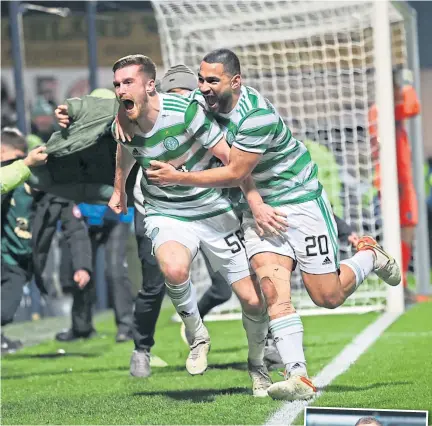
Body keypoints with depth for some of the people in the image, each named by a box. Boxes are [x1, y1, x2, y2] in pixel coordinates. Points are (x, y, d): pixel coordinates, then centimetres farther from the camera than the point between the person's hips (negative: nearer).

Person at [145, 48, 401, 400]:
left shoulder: (258, 115, -28)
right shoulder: (204, 102, -6)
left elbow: (235, 174, -23)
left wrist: (178, 178, -22)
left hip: (300, 202, -5)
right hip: (258, 208, 6)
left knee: (328, 297, 1)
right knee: (273, 290, -16)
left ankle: (370, 256, 31)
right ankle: (298, 377, -18)